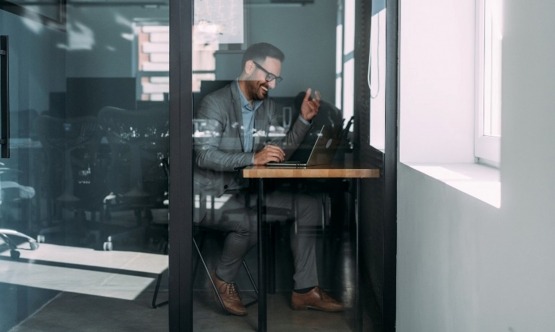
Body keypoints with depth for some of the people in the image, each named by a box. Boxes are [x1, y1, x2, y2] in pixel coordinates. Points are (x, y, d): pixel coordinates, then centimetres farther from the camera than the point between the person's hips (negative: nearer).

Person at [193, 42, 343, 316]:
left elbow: (280, 153, 6)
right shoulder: (215, 103, -13)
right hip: (211, 195, -7)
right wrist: (253, 158, -34)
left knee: (308, 204, -9)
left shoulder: (267, 106, 10)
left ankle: (304, 289, -6)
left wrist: (304, 119, -6)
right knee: (251, 222, -36)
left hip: (246, 190, 8)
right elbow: (204, 156, -24)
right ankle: (223, 279, -5)